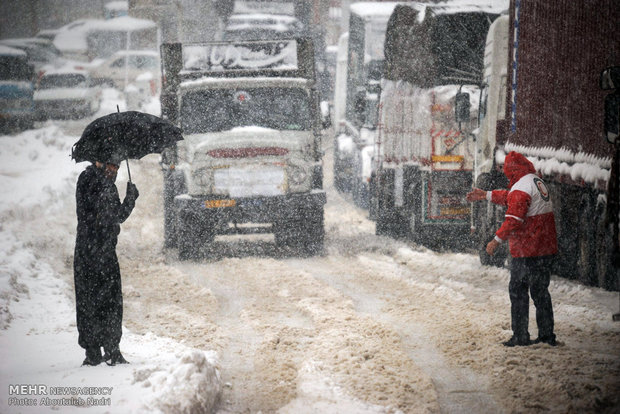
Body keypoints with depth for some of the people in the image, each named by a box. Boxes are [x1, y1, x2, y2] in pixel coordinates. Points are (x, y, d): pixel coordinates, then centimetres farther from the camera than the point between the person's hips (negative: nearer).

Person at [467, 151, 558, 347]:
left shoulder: (520, 187, -14)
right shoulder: (538, 182, 15)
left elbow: (514, 218, -24)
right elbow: (509, 197, 29)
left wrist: (497, 239, -21)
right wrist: (486, 195, 36)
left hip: (526, 251, -8)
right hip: (546, 248, 8)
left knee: (518, 289, 1)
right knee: (540, 290, 14)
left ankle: (520, 336, 0)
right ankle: (547, 335, 15)